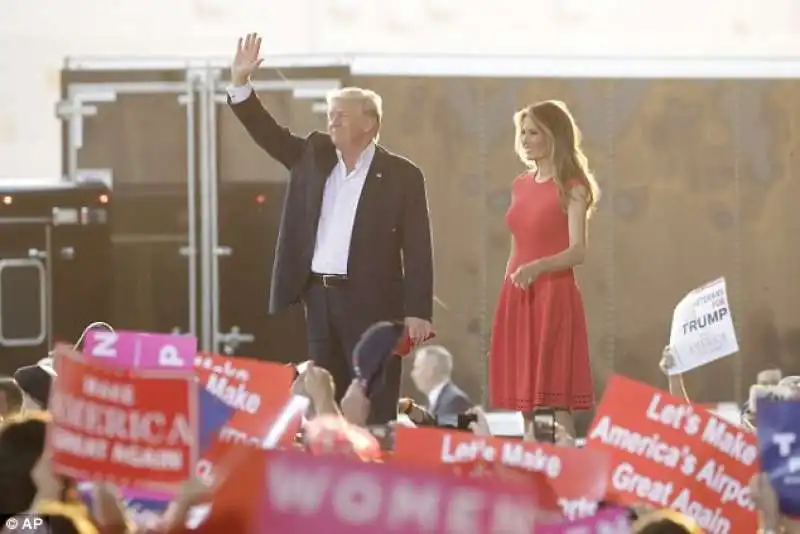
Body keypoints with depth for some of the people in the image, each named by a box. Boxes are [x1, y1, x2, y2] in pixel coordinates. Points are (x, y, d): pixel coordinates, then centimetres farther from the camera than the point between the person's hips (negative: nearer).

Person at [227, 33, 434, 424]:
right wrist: (240, 82, -5)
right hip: (319, 296, 5)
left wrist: (418, 312, -12)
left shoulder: (401, 175, -3)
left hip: (372, 302, -5)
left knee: (376, 410, -5)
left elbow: (417, 249, -6)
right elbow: (267, 132, 9)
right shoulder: (314, 156, 12)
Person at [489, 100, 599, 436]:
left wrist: (537, 267, -32)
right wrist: (505, 304, 14)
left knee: (556, 406, -11)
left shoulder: (571, 188, -6)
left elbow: (577, 251, -15)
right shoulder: (521, 186, 14)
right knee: (525, 404, 5)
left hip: (553, 296, -7)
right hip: (517, 298, 7)